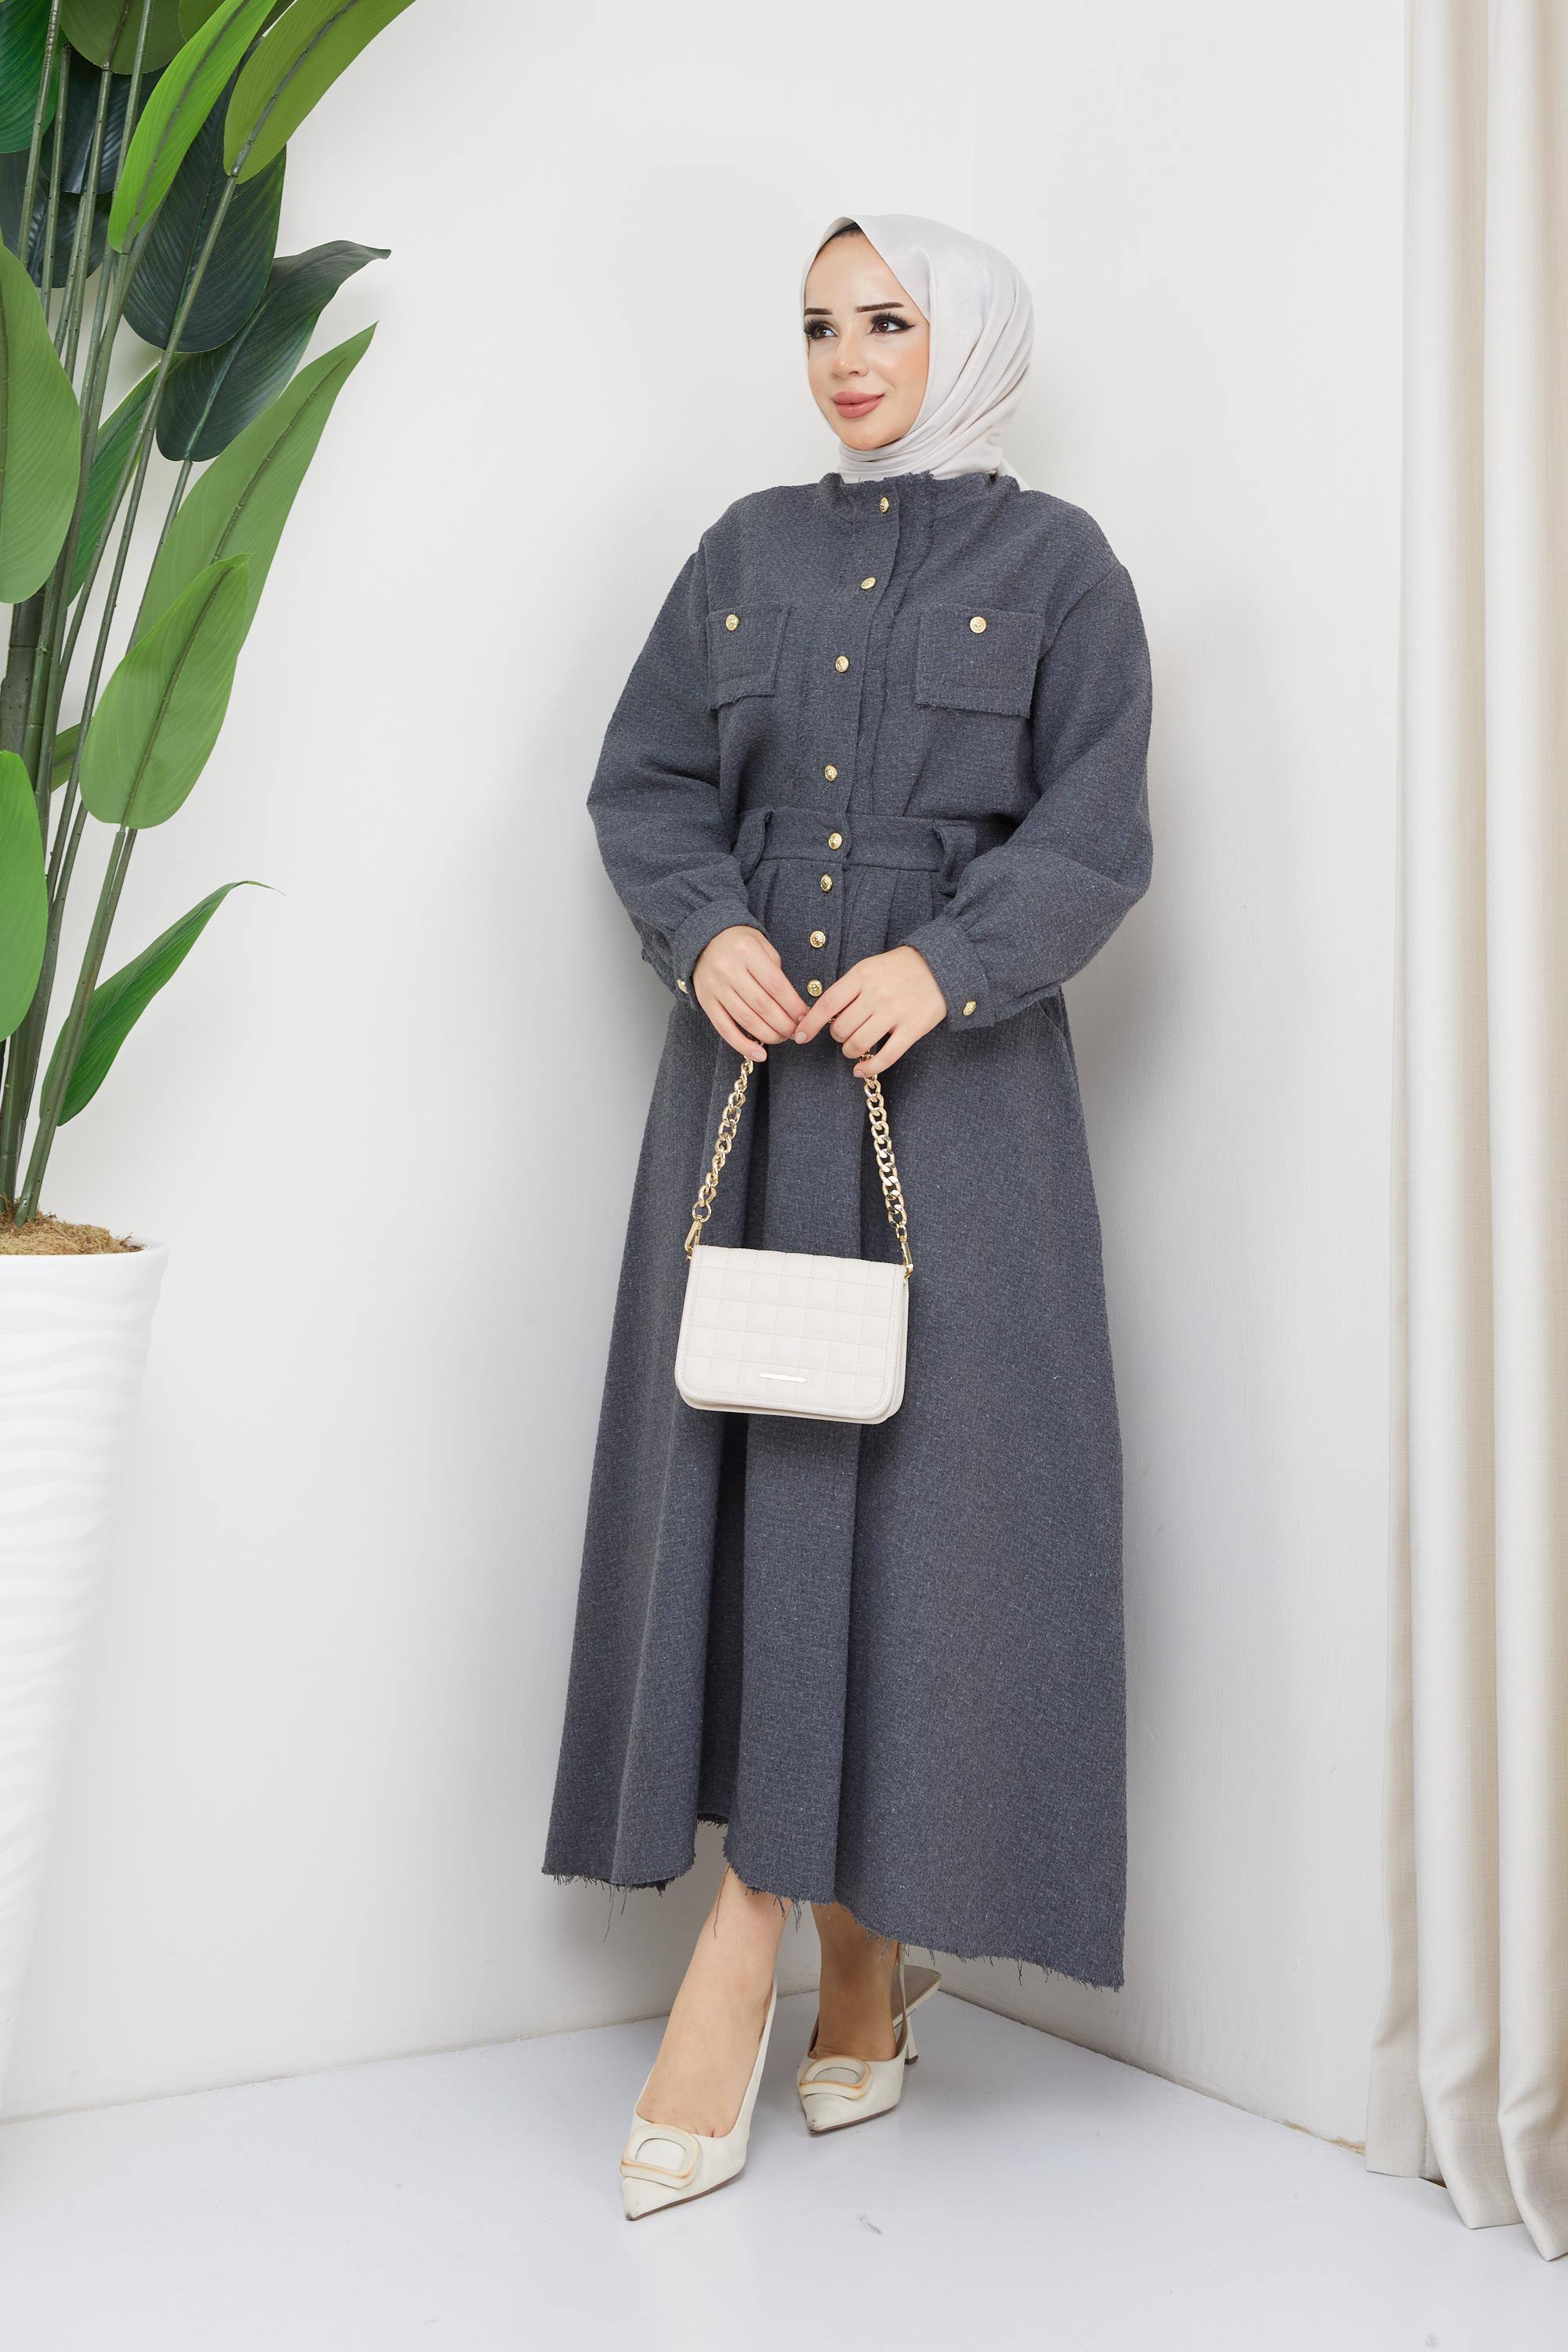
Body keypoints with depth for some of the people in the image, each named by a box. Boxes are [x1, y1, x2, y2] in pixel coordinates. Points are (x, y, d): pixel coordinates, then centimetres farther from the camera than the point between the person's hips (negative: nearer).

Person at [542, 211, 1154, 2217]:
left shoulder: (1054, 563, 7)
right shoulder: (749, 549, 17)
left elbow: (1094, 835, -2)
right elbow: (643, 781, 11)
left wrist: (942, 962, -18)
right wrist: (708, 930, -8)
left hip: (953, 1074, -3)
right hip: (751, 1062, 3)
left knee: (916, 1470, -7)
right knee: (748, 1466, 0)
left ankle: (747, 1953, 4)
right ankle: (860, 1969, 15)